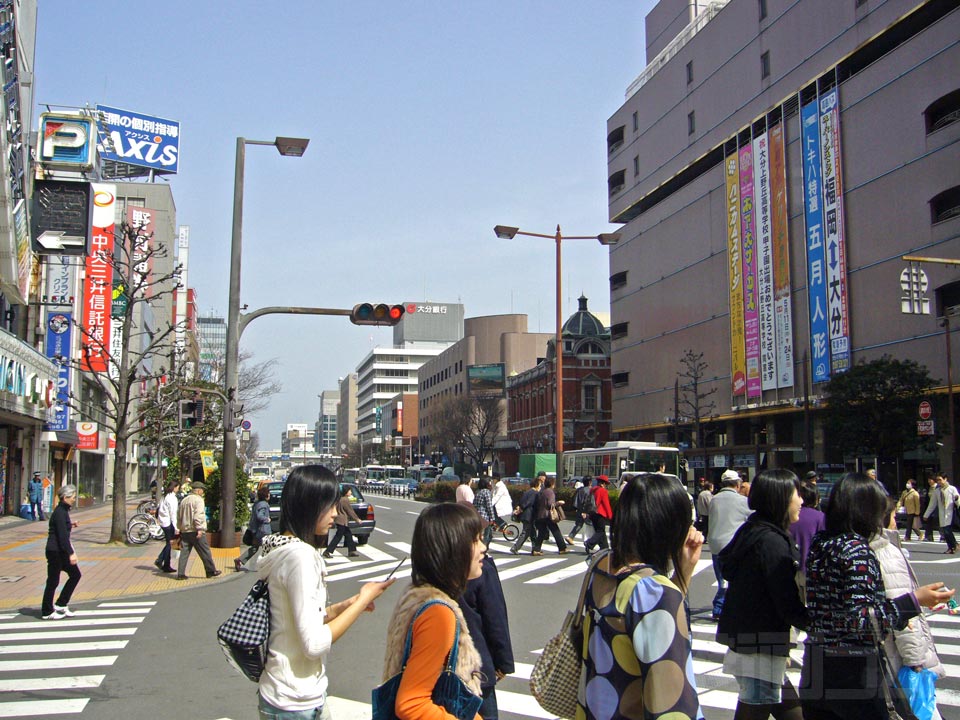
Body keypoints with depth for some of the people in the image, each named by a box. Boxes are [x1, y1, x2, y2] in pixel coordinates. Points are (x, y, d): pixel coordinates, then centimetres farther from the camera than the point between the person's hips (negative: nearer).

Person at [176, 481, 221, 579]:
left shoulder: (184, 500, 17)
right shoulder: (198, 500, -8)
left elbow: (179, 516, 21)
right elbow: (198, 515, -19)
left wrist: (181, 528, 26)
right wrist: (200, 529, -21)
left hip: (185, 531, 7)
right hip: (195, 531, -7)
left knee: (184, 553, 6)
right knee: (205, 552, 2)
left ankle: (181, 574, 2)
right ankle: (211, 571, 9)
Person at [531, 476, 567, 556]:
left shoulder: (541, 492, 13)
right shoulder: (550, 492, -10)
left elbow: (537, 504, 17)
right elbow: (550, 504, -19)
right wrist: (558, 503, -6)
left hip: (540, 516, 7)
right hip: (548, 515, -7)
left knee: (541, 533, 9)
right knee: (556, 532, 3)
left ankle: (536, 549, 0)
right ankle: (562, 548, 7)